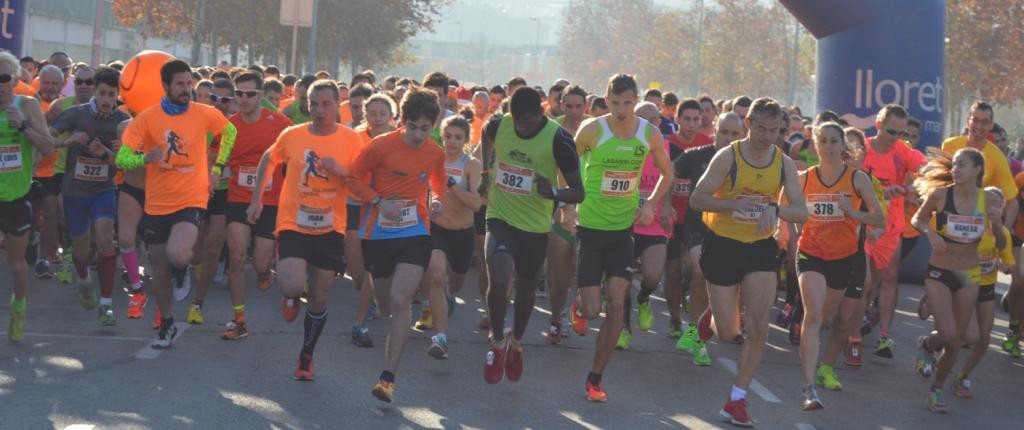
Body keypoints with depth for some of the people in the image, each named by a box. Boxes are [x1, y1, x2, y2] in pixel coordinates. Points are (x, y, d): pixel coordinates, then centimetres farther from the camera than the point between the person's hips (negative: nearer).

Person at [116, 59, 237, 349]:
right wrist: (146, 158, -30)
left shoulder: (205, 114, -4)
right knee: (160, 271, 12)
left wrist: (218, 167, 9)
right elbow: (121, 158, -10)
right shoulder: (147, 118, -7)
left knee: (178, 254, -29)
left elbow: (230, 132, 17)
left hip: (191, 200, -2)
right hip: (157, 204, 2)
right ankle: (166, 326, 34)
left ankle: (182, 271, 9)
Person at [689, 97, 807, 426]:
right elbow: (697, 199, -12)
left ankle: (736, 402, 2)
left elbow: (801, 213, -6)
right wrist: (735, 204, -27)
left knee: (758, 328, -8)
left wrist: (774, 209, -27)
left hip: (761, 249, 3)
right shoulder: (728, 157, -11)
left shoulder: (784, 164, -1)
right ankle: (711, 318, 42)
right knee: (728, 333, 3)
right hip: (723, 246, -3)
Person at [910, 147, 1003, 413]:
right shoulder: (940, 195, -13)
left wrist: (996, 223, -19)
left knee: (957, 340, 10)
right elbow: (917, 219, 4)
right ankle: (926, 345, 22)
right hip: (939, 273, -3)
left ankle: (937, 388, 32)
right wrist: (929, 232, -17)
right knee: (948, 335, -15)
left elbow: (1001, 245, 1)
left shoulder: (990, 200, -7)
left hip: (969, 276, 3)